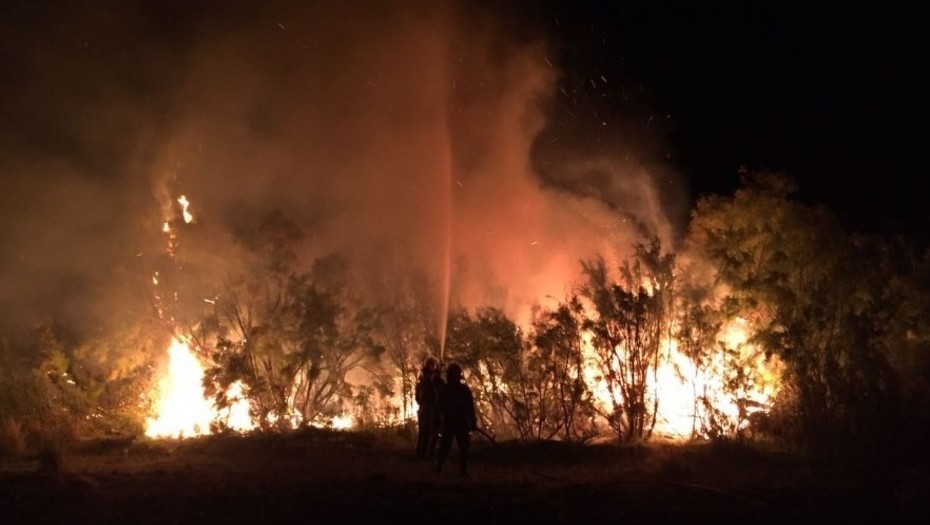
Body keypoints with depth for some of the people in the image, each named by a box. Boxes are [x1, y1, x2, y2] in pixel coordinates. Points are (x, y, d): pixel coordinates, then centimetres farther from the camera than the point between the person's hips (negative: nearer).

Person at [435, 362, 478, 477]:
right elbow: (471, 407, -5)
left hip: (447, 423, 2)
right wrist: (473, 422, -2)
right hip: (462, 423, -2)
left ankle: (438, 468, 12)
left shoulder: (443, 389, -1)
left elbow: (438, 407, 0)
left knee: (444, 446, 13)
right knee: (463, 447, 2)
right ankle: (463, 470, -6)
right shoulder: (465, 389, -4)